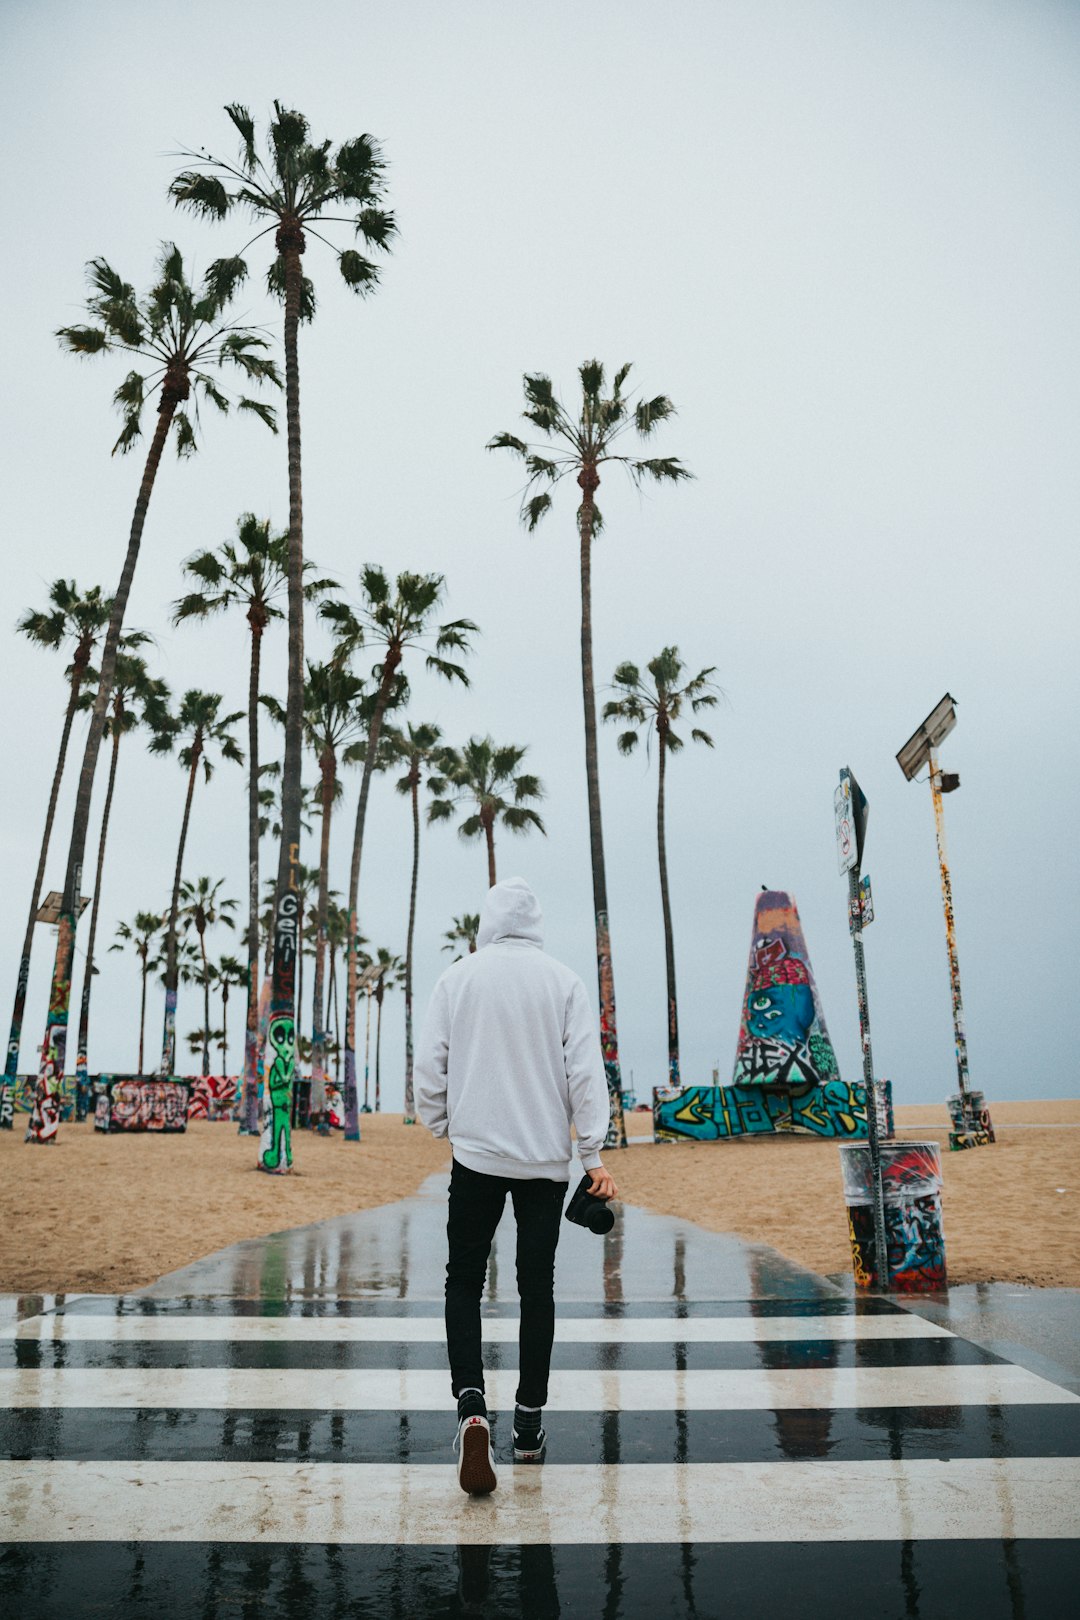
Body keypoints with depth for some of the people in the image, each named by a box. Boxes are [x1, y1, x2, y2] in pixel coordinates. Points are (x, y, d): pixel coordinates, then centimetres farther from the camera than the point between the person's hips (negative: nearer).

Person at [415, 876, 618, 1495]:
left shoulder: (458, 978, -1)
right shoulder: (565, 981, -2)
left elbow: (430, 1065, 0)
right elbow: (586, 1071, -5)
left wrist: (439, 1125, 15)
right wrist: (595, 1154, -3)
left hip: (476, 1154, 0)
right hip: (547, 1159, 1)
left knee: (464, 1282, 10)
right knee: (537, 1286, 12)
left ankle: (472, 1404, -8)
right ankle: (530, 1421, 21)